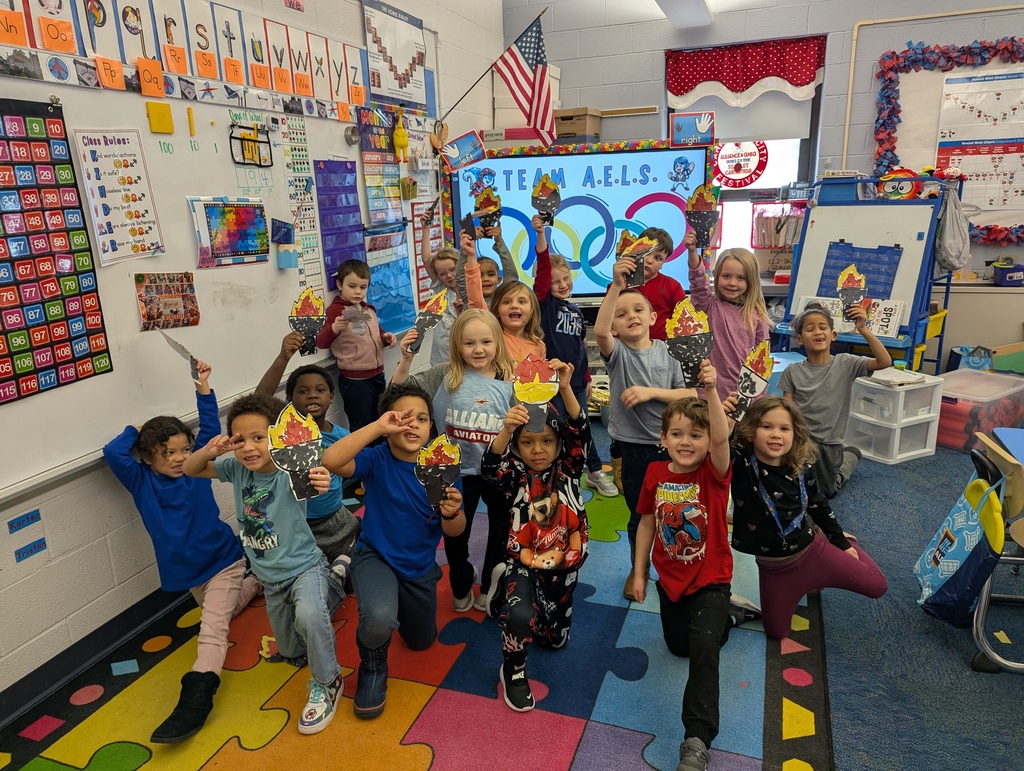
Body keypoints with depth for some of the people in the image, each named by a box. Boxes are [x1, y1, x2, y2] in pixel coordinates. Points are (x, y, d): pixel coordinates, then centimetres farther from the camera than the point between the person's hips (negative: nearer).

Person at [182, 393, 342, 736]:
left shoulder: (289, 471, -27)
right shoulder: (237, 468, -10)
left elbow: (307, 482, -49)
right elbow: (190, 470, 0)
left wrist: (320, 483, -73)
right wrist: (209, 450, -22)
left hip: (303, 566, -6)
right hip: (270, 576, 6)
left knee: (309, 616, -38)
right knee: (291, 652, 22)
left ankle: (327, 683, -10)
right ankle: (326, 596, 50)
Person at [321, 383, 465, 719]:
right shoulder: (378, 459, -21)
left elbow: (454, 531, -9)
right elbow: (331, 461, -42)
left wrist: (451, 513, -32)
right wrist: (378, 427, -42)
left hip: (420, 567, 4)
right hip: (376, 557, -4)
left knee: (421, 642, 24)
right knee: (379, 620, -35)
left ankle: (398, 601, 54)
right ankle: (373, 668, 1)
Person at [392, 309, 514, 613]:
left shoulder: (510, 383, -11)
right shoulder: (444, 376, -11)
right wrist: (406, 360, -24)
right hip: (459, 472, 0)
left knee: (501, 533, 20)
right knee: (455, 535, 19)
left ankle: (489, 589, 48)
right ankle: (461, 588, 49)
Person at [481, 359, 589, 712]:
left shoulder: (567, 471, -6)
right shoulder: (517, 477, -9)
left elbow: (580, 433, -21)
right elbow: (490, 466, -29)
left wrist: (566, 389, -36)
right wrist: (506, 428, -47)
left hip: (562, 563, 3)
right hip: (524, 560, -3)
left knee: (555, 637, 18)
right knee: (521, 617, -32)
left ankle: (509, 594, 44)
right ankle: (512, 671, 0)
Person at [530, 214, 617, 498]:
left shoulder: (577, 311, 11)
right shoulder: (545, 302, -4)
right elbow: (543, 268, -19)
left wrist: (587, 378, 18)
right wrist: (541, 234, -31)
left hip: (577, 380, 5)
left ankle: (595, 472, 30)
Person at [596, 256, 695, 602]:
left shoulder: (667, 353, 1)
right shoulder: (617, 353, -8)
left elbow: (690, 394, -3)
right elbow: (599, 331, -31)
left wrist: (651, 392, -17)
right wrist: (616, 285, -38)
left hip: (671, 445, 2)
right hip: (635, 449, -2)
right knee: (639, 515, 13)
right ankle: (638, 568, 35)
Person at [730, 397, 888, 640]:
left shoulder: (801, 470, -10)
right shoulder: (741, 465, -23)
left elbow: (820, 507, 7)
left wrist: (841, 542, 16)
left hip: (812, 551, 2)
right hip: (773, 566, -2)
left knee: (877, 586, 6)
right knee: (776, 632, 12)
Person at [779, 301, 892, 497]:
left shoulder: (845, 363, -11)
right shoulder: (793, 372, -9)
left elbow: (885, 362, -26)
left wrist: (863, 329, -34)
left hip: (829, 443, 0)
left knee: (825, 491, 17)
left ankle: (849, 455, 43)